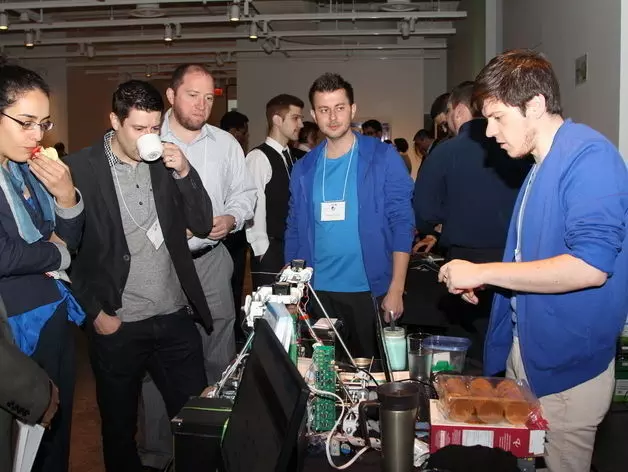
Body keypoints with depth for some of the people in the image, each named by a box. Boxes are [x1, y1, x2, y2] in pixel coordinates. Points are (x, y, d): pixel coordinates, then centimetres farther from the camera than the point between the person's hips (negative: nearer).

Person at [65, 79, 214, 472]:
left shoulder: (165, 163, 5)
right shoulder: (80, 168, -7)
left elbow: (202, 225, 2)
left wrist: (184, 172, -11)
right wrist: (95, 312, -7)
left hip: (176, 318, 3)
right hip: (117, 325, -3)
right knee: (120, 427, 15)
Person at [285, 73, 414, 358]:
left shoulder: (384, 158, -5)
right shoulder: (304, 169, 6)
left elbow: (402, 224, -6)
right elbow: (295, 232, 10)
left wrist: (395, 290, -12)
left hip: (370, 291, -3)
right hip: (318, 292, 3)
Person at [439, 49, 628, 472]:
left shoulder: (589, 157, -18)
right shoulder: (543, 165, 12)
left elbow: (591, 265, -28)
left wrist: (484, 271, -23)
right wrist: (479, 280, 6)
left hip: (566, 368, -9)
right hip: (524, 353, 9)